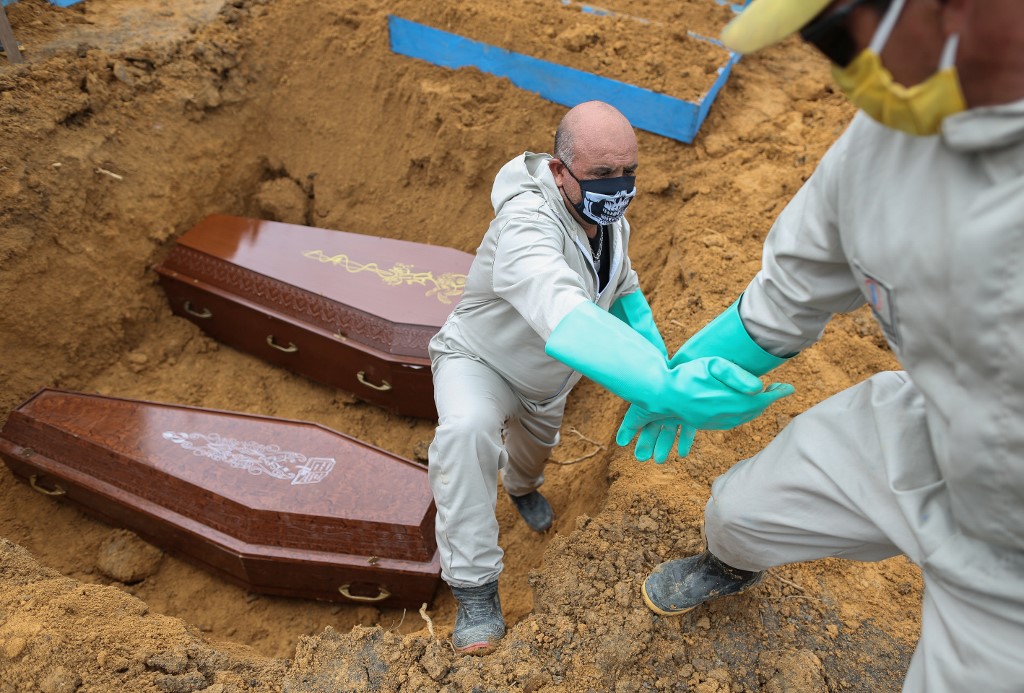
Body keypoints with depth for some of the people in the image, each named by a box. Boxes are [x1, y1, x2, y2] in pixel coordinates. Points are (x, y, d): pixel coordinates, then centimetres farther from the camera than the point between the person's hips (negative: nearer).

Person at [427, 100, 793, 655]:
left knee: (537, 444, 30)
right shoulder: (528, 223, -42)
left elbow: (623, 288, 5)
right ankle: (473, 586, -17)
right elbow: (563, 318, -63)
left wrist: (658, 352, -13)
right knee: (466, 429, -37)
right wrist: (667, 387, -77)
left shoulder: (610, 219, -16)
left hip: (548, 377, 7)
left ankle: (521, 486, 70)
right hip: (478, 359, -6)